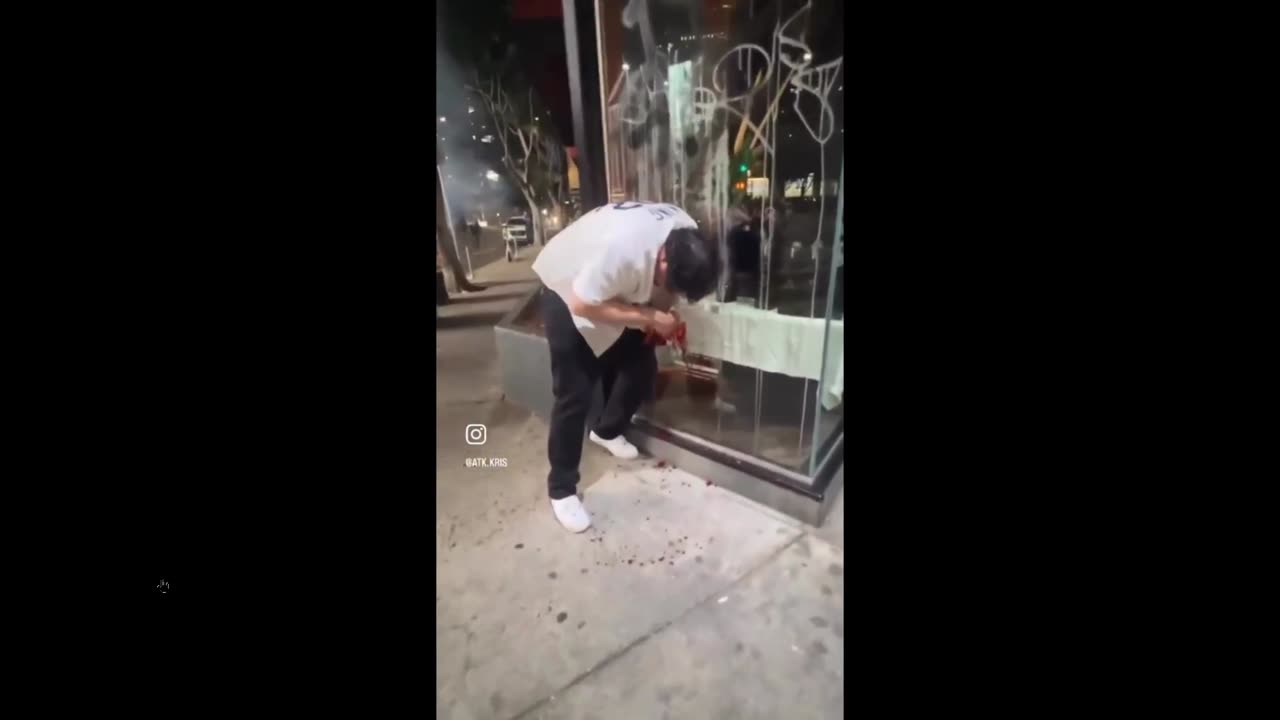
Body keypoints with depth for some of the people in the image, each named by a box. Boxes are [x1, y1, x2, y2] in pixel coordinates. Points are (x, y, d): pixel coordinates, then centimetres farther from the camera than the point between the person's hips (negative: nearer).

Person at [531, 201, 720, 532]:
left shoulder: (688, 238, -19)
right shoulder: (621, 247, -42)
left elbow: (666, 288, 0)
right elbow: (583, 305, -31)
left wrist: (665, 318, -16)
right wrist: (651, 317, -29)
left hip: (615, 288, 7)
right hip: (567, 292, -6)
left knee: (642, 366, 4)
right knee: (575, 393, -8)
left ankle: (607, 431, 31)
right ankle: (561, 489, 9)